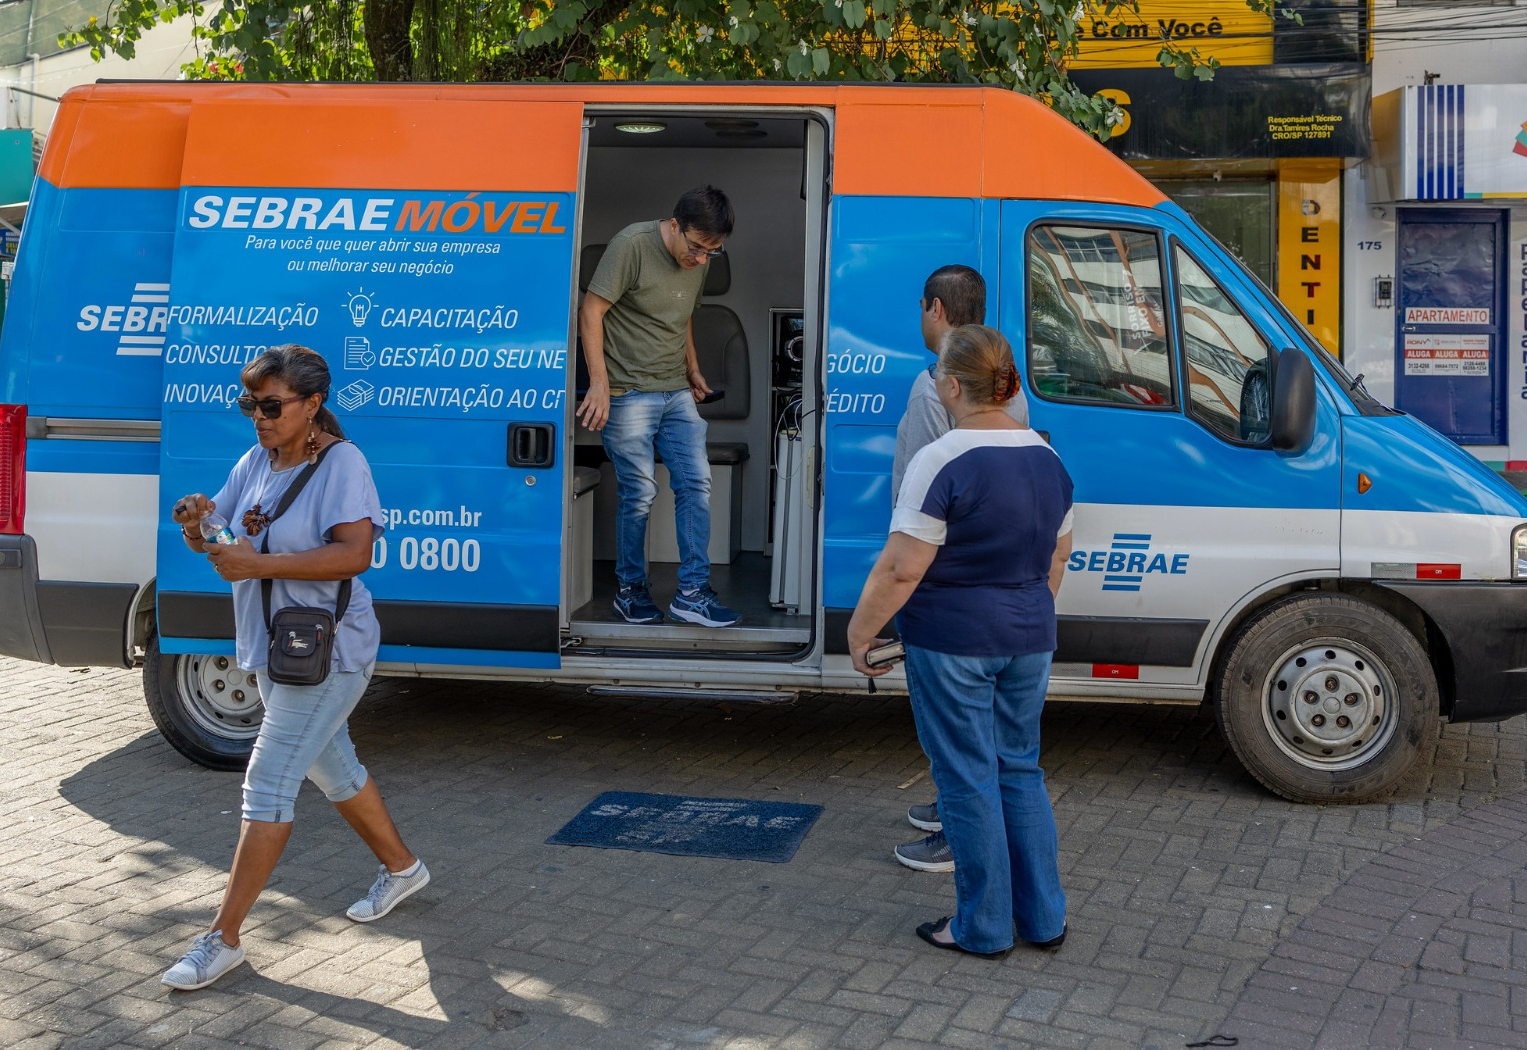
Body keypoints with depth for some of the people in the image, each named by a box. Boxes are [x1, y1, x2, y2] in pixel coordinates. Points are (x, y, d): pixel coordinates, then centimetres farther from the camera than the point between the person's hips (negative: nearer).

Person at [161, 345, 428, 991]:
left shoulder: (340, 463, -16)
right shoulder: (256, 462, 7)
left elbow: (355, 553, -27)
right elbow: (212, 542, 9)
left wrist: (259, 564, -30)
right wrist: (196, 522, -15)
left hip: (325, 651, -9)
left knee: (268, 784, -9)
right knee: (332, 768, 20)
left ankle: (224, 937, -3)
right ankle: (401, 868, 40)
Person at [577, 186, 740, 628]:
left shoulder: (699, 259, 8)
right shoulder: (632, 245, -14)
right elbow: (591, 312, -14)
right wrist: (599, 383, -19)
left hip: (677, 393, 7)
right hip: (628, 393, -6)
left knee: (696, 484, -2)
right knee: (639, 496, -4)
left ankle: (692, 592, 3)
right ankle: (630, 590, 14)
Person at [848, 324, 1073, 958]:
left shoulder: (942, 464, -18)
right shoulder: (1047, 457, 5)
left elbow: (901, 569, -19)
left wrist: (860, 631, -8)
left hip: (952, 642, -7)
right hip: (1028, 641, 7)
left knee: (968, 780, 3)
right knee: (1020, 770, 17)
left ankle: (983, 928, 12)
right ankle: (1043, 919, 22)